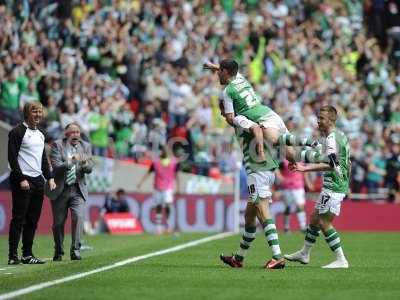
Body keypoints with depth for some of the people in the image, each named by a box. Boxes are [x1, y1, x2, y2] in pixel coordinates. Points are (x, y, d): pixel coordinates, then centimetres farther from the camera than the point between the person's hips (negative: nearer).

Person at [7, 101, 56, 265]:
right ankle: (13, 256, -9)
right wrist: (21, 179, -16)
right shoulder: (17, 132, -5)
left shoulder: (40, 134, 19)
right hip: (22, 181, -8)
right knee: (18, 219, -9)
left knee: (33, 220, 7)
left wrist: (50, 177, 14)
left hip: (38, 180, 8)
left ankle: (27, 254, 11)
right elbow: (12, 157, -11)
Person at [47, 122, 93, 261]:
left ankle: (75, 250, -14)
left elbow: (89, 168, -1)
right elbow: (56, 166, -14)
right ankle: (58, 252, 23)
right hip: (60, 189, -1)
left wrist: (85, 164, -24)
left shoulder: (85, 146, 7)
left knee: (78, 217, -17)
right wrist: (71, 161, -28)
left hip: (78, 190, 1)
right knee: (58, 222, 5)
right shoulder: (57, 145, -3)